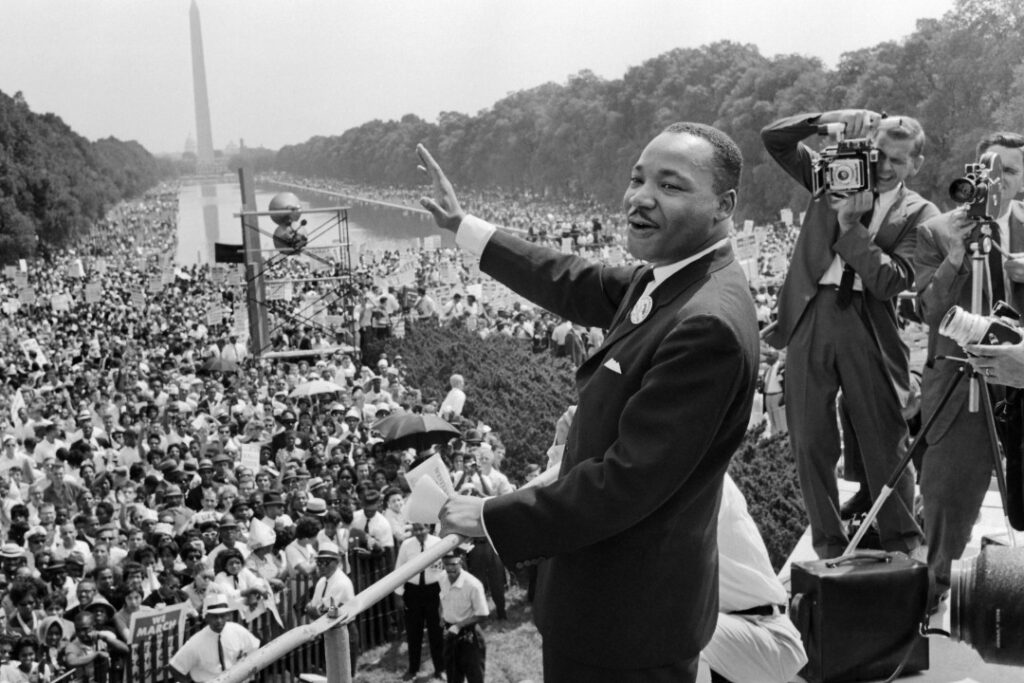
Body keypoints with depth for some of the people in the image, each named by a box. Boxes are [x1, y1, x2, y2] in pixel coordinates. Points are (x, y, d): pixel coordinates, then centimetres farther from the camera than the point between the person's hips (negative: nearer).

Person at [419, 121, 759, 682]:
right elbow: (580, 286, 17)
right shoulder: (667, 278, 1)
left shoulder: (709, 325, -28)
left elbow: (629, 482, -28)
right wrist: (463, 226, 20)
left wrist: (492, 519, -18)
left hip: (629, 615, -9)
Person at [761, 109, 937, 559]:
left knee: (885, 443, 4)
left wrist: (851, 225, -14)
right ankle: (828, 546, 21)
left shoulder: (920, 215, 3)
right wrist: (831, 120, -10)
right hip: (810, 316, 2)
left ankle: (902, 546, 21)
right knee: (810, 442, 7)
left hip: (869, 326, -2)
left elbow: (891, 280, -11)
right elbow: (773, 138, 3)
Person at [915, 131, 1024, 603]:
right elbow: (930, 311, -7)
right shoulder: (936, 233, -1)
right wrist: (955, 258, -20)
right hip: (959, 384, -3)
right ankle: (937, 587, 19)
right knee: (948, 492, 1)